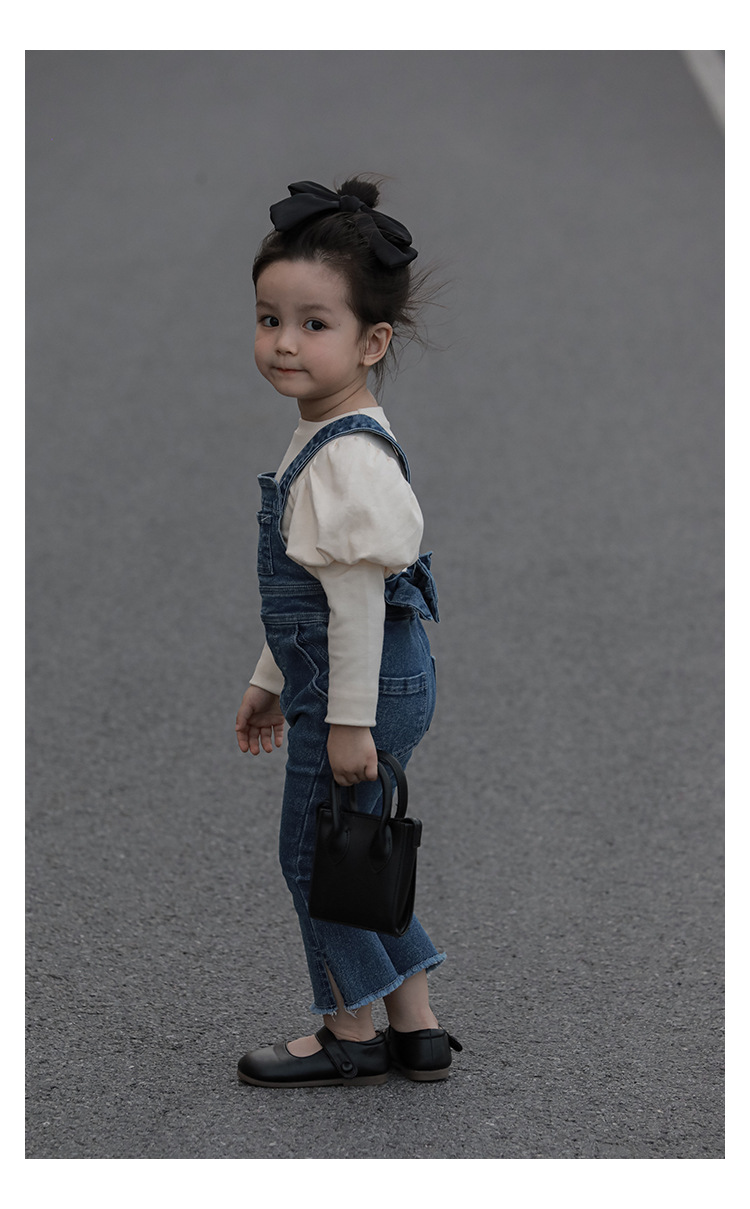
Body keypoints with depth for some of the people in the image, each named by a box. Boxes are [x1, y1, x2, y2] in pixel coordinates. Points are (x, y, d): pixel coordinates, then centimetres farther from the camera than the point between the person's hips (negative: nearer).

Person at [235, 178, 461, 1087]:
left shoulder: (348, 456, -21)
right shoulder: (322, 442, 10)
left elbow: (358, 592, -23)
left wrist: (350, 720, -21)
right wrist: (271, 684, 25)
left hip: (366, 684, -10)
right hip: (328, 680, 10)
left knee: (315, 848, 2)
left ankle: (351, 1035, 16)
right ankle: (415, 1029, 24)